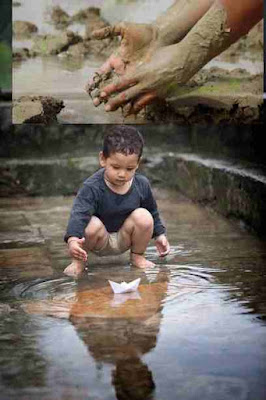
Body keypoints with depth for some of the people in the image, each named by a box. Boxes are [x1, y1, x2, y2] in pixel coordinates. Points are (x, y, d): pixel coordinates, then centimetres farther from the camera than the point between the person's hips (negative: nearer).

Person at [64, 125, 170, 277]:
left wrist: (160, 235, 3)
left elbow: (153, 212, 8)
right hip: (100, 241, -3)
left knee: (144, 217, -23)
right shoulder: (92, 187, -24)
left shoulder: (142, 185, -10)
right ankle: (78, 261, -6)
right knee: (93, 225, -35)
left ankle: (138, 256, 3)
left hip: (124, 240, 3)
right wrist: (73, 239, -53)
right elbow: (79, 214, -36)